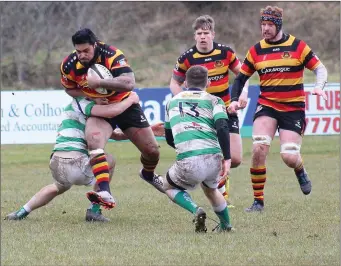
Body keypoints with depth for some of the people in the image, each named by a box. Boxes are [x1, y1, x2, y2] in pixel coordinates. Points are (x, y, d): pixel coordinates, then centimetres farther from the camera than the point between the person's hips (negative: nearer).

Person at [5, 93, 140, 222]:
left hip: (55, 165, 10)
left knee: (59, 187, 42)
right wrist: (131, 99, -1)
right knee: (109, 161, 16)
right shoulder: (80, 103, -4)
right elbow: (111, 111, -17)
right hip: (74, 163, -10)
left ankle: (22, 212, 37)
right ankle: (94, 211, 14)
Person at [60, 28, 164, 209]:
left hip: (125, 105, -1)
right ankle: (105, 193, -42)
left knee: (152, 150, 4)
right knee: (94, 140, -32)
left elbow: (129, 83, -38)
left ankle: (148, 174, 43)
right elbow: (69, 89, 5)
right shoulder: (69, 65, -15)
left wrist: (98, 82, -41)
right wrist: (90, 95, -13)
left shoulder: (112, 55, -27)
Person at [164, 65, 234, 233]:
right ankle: (226, 226, 40)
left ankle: (196, 211, 1)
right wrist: (227, 158, -5)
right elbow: (222, 127, -5)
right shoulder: (214, 100, 14)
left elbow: (169, 139, 30)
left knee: (169, 187, 27)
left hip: (187, 162, -2)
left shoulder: (173, 101, 23)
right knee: (210, 190, 34)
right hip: (213, 158, 2)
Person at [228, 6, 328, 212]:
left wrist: (319, 87, -19)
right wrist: (235, 100, -2)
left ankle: (300, 171, 30)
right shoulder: (256, 51, 5)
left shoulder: (298, 46, -2)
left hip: (294, 108, -2)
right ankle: (258, 201, -10)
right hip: (267, 106, 2)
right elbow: (241, 78, 13)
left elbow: (320, 69, 1)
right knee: (259, 148, -21)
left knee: (289, 157, -11)